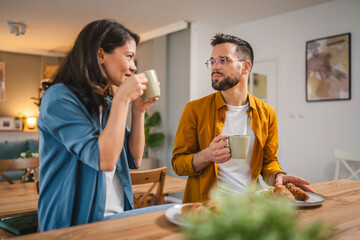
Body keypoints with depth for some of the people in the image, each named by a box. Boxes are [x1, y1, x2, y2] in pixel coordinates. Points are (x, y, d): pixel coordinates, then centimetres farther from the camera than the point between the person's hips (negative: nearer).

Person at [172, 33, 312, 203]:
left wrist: (277, 176, -4)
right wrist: (207, 155, -19)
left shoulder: (266, 113, 8)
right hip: (205, 205, -2)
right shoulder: (195, 110, -1)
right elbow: (177, 162, 1)